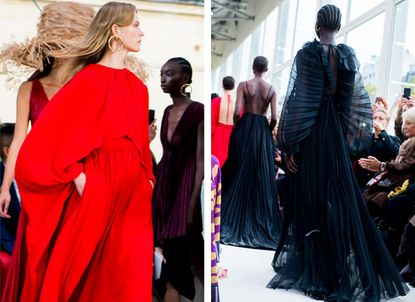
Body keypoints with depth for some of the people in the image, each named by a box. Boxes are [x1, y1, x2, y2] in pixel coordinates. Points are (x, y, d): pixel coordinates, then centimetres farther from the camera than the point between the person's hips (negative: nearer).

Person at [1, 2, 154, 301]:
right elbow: (54, 132, -12)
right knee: (83, 273, 8)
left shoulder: (138, 87, 11)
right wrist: (78, 178, -15)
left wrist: (148, 179, 7)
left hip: (132, 192, 5)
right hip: (95, 190, -5)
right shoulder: (89, 80, -8)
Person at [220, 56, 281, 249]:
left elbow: (237, 112, -11)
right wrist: (267, 132, 14)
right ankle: (262, 224, 8)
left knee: (239, 172, 5)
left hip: (245, 128, -1)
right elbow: (274, 118, -3)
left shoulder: (244, 85, -3)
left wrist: (236, 128, 6)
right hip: (263, 131, 2)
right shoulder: (271, 89, 4)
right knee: (262, 176, 5)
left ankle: (233, 220, 5)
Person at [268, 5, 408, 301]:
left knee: (309, 198, 3)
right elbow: (357, 100, 7)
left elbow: (297, 99, -13)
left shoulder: (307, 53, -10)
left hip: (309, 133, -4)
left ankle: (312, 268, 9)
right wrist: (349, 137, 15)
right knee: (340, 198, 11)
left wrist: (288, 144, -9)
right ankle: (343, 267, 16)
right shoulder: (349, 55, 5)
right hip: (336, 133, 5)